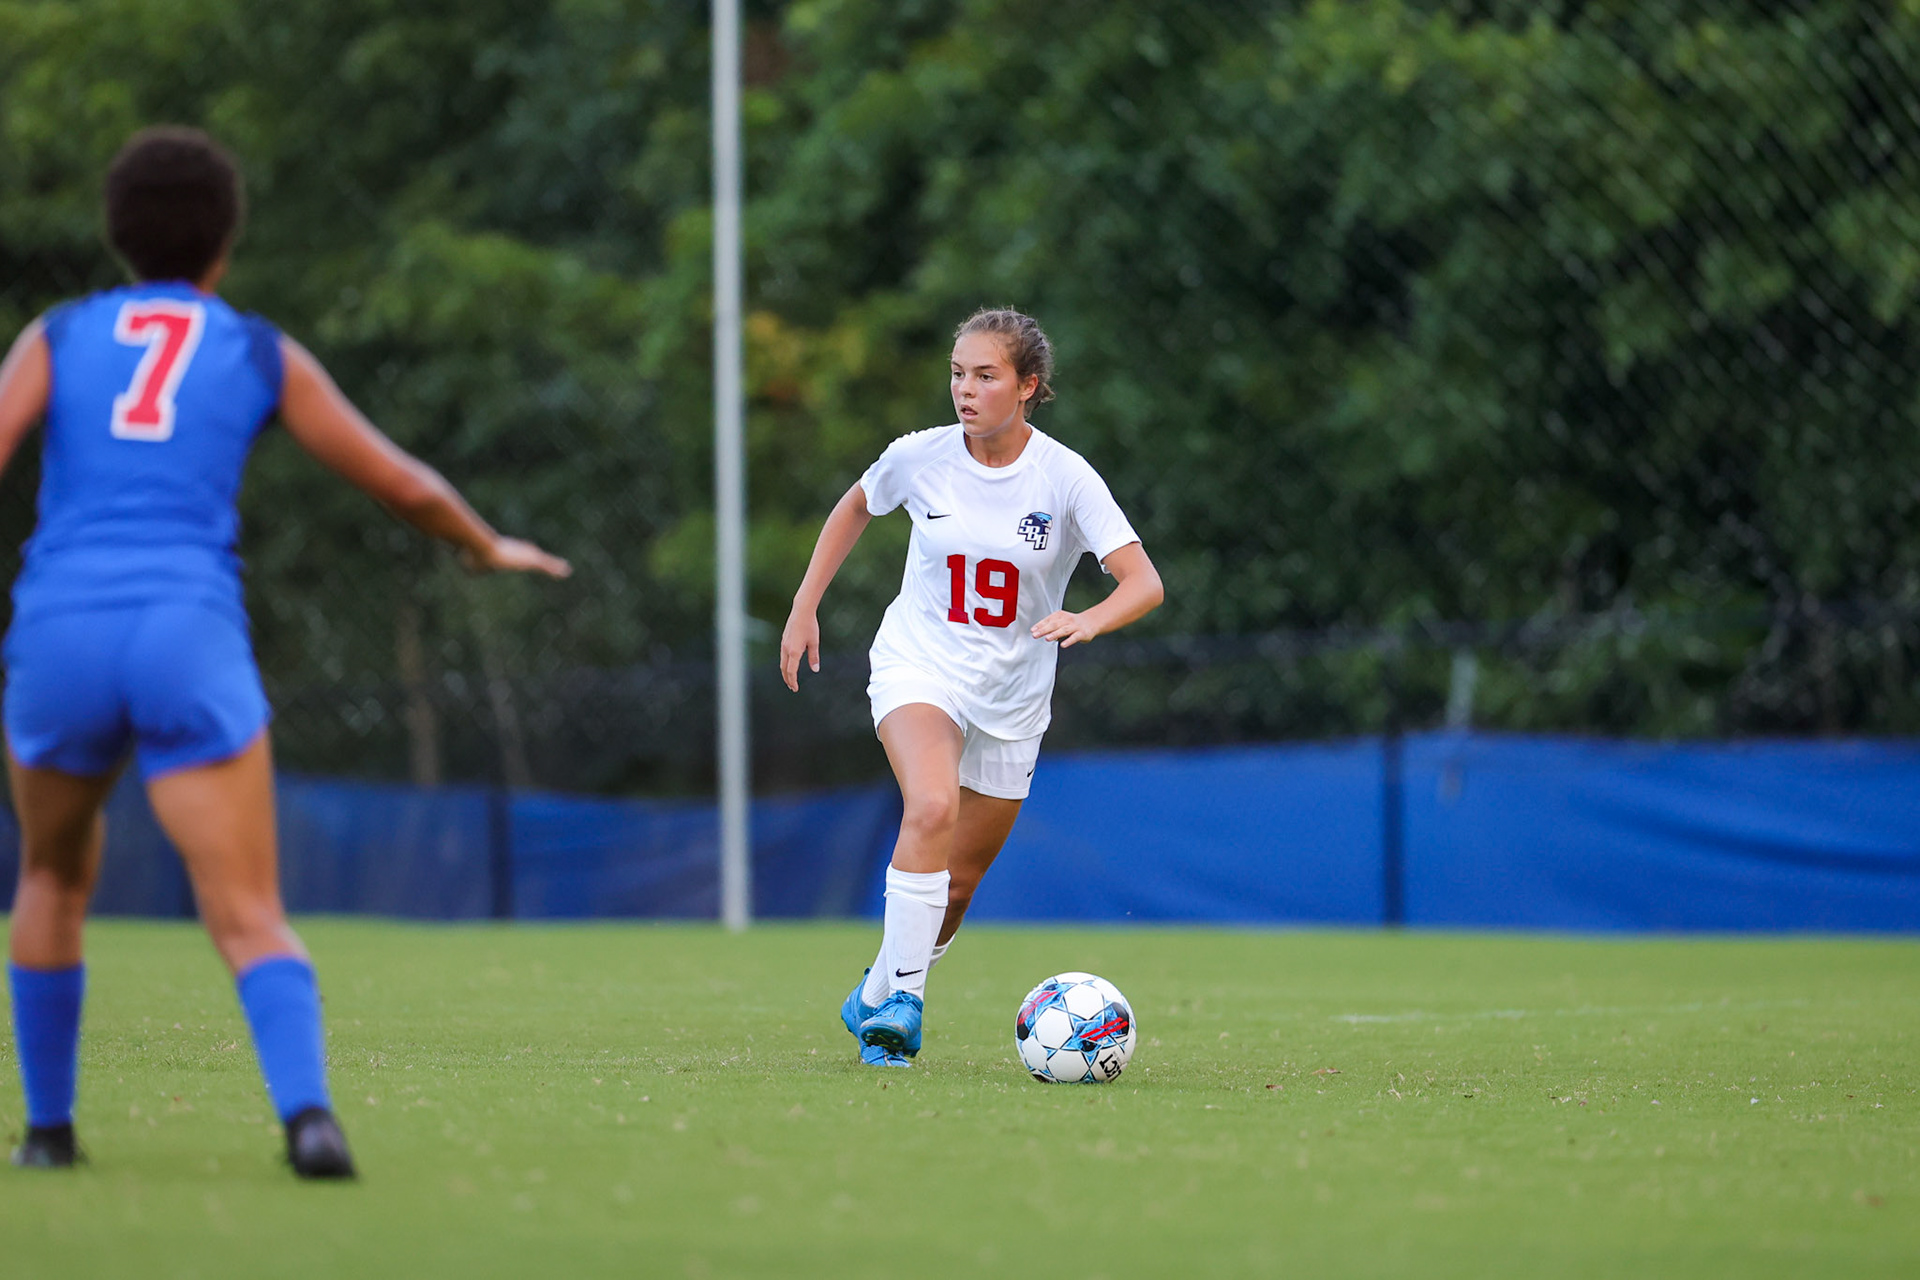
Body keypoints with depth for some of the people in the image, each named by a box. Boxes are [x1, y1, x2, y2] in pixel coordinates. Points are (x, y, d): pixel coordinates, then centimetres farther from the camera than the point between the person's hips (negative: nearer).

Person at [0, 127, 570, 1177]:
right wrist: (491, 548, 37)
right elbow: (403, 485, 17)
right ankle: (307, 1116, -33)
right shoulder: (264, 357, 14)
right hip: (190, 647, -2)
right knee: (253, 928, -5)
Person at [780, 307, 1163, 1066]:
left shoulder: (1066, 478, -13)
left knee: (959, 882, 8)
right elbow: (857, 506, 14)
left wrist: (1088, 621, -40)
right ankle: (901, 998, -26)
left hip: (1010, 700, 1)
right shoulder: (919, 458, -8)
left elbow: (1144, 583, -19)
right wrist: (805, 607, 10)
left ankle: (876, 1000, 32)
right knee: (933, 809, -31)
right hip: (918, 667, -1)